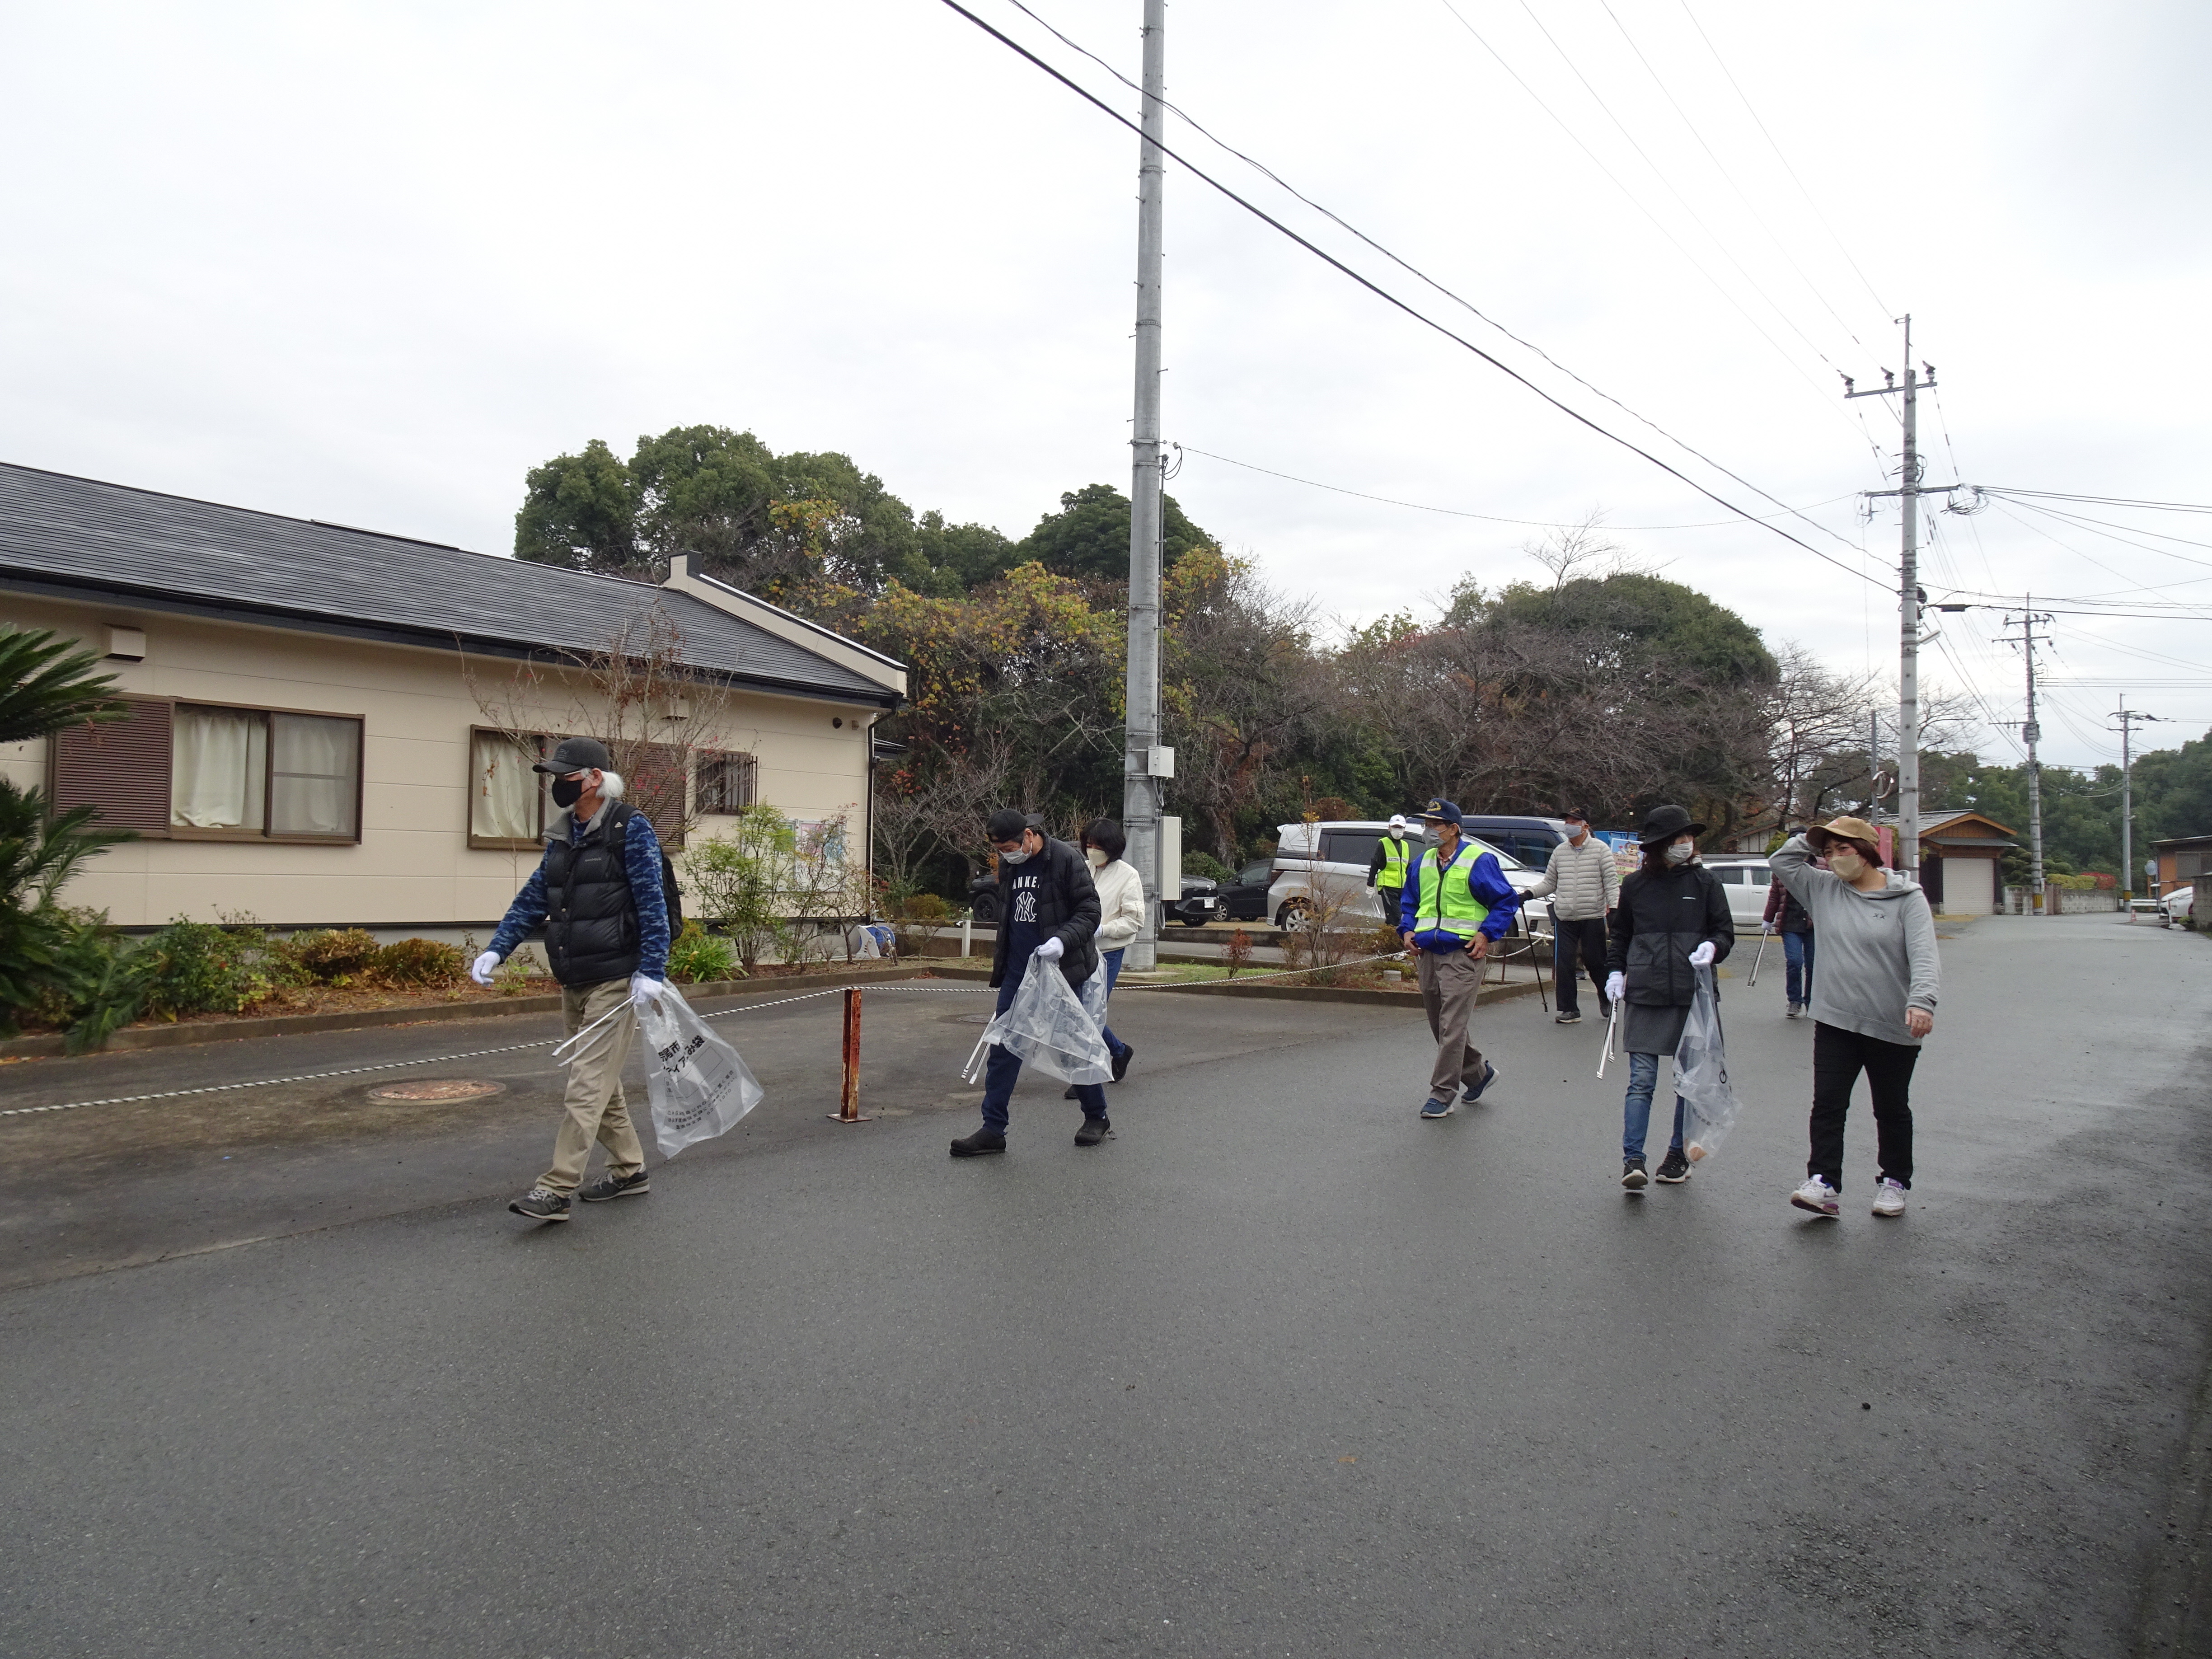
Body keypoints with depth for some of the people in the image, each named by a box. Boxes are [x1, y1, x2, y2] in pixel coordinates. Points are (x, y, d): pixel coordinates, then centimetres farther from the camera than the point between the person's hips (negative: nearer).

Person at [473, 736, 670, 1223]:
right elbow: (533, 898, 15)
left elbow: (652, 903, -14)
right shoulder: (563, 835, 12)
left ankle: (556, 1190, -5)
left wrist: (651, 970, -20)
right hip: (574, 982, 8)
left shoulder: (630, 828, -10)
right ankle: (629, 1170, 28)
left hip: (615, 981, -8)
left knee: (587, 1084, -7)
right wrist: (496, 949, 5)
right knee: (602, 1081, 15)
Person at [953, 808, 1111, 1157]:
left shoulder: (1066, 859, -12)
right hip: (1017, 971, 6)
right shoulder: (1009, 865, 9)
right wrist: (1000, 962, 20)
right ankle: (993, 1129, 8)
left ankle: (1097, 1119, 24)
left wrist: (1062, 940, -27)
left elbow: (1090, 911, -12)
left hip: (1059, 970, -6)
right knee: (1003, 1049, 2)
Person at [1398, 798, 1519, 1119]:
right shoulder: (1422, 864, 12)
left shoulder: (1479, 861, -6)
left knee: (1451, 1026, -8)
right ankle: (1478, 1073, 33)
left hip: (1462, 954, -7)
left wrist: (1487, 934, -12)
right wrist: (1407, 931, 7)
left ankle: (1442, 1093, -1)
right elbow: (1409, 902, 25)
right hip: (1426, 953, 7)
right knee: (1439, 1026, 14)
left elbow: (1507, 901, -2)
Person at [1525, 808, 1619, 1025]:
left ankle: (1606, 1000, 32)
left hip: (1593, 917, -3)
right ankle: (1570, 1010, 6)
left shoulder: (1600, 849, -1)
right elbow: (1549, 883, 16)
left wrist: (1613, 906, -14)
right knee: (1563, 964, -2)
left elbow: (1612, 880, -3)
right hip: (1564, 919, 3)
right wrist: (1529, 893, 2)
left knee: (1597, 962, 5)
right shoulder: (1559, 852, 10)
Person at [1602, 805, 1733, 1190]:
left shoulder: (1706, 883, 5)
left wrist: (1712, 947, -13)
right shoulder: (1635, 885, 8)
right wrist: (1615, 972, 6)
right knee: (1641, 1080, -7)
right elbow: (1619, 935, 18)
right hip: (1646, 998, 0)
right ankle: (1633, 1160, -7)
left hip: (1694, 996, 1)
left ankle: (1678, 1156, 23)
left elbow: (1725, 930, 8)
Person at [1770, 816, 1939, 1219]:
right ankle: (1824, 1185, -5)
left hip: (1893, 1027, -3)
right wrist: (1812, 838, 2)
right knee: (1828, 1105, -5)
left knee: (1892, 1110, 14)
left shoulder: (1907, 898, -7)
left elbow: (1923, 954, -16)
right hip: (1835, 1021, 3)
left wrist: (1921, 1000, -30)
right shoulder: (1823, 889, 6)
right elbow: (1783, 861, 13)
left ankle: (1894, 1183, 29)